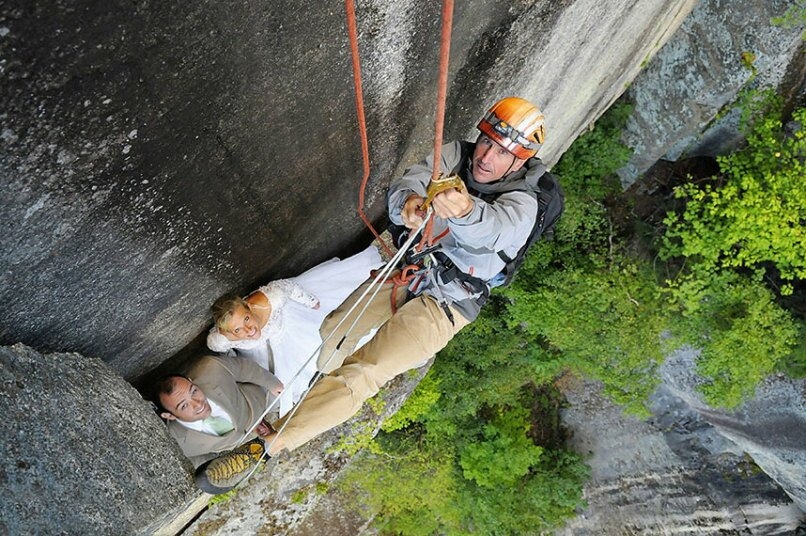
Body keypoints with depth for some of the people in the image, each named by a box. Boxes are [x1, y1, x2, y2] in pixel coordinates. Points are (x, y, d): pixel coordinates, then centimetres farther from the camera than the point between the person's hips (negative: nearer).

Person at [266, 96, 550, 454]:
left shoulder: (521, 205, -16)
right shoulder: (455, 156, -5)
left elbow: (491, 231, -38)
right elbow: (407, 183, -20)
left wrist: (466, 211, -63)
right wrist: (407, 201, -45)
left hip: (445, 301, -5)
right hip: (406, 266, 5)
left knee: (361, 373, -14)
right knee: (333, 331, 0)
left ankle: (273, 441, -9)